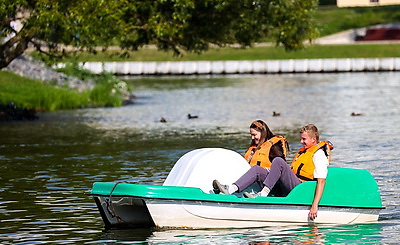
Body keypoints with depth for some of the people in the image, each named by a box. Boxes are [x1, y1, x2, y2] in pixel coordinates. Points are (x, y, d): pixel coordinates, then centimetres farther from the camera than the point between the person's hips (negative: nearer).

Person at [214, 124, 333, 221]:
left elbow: (321, 181, -13)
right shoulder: (302, 151, 29)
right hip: (286, 190, 9)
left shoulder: (319, 154, -1)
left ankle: (263, 194, -32)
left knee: (278, 161, -27)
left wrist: (314, 205, -24)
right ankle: (230, 189, -23)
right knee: (257, 169, -3)